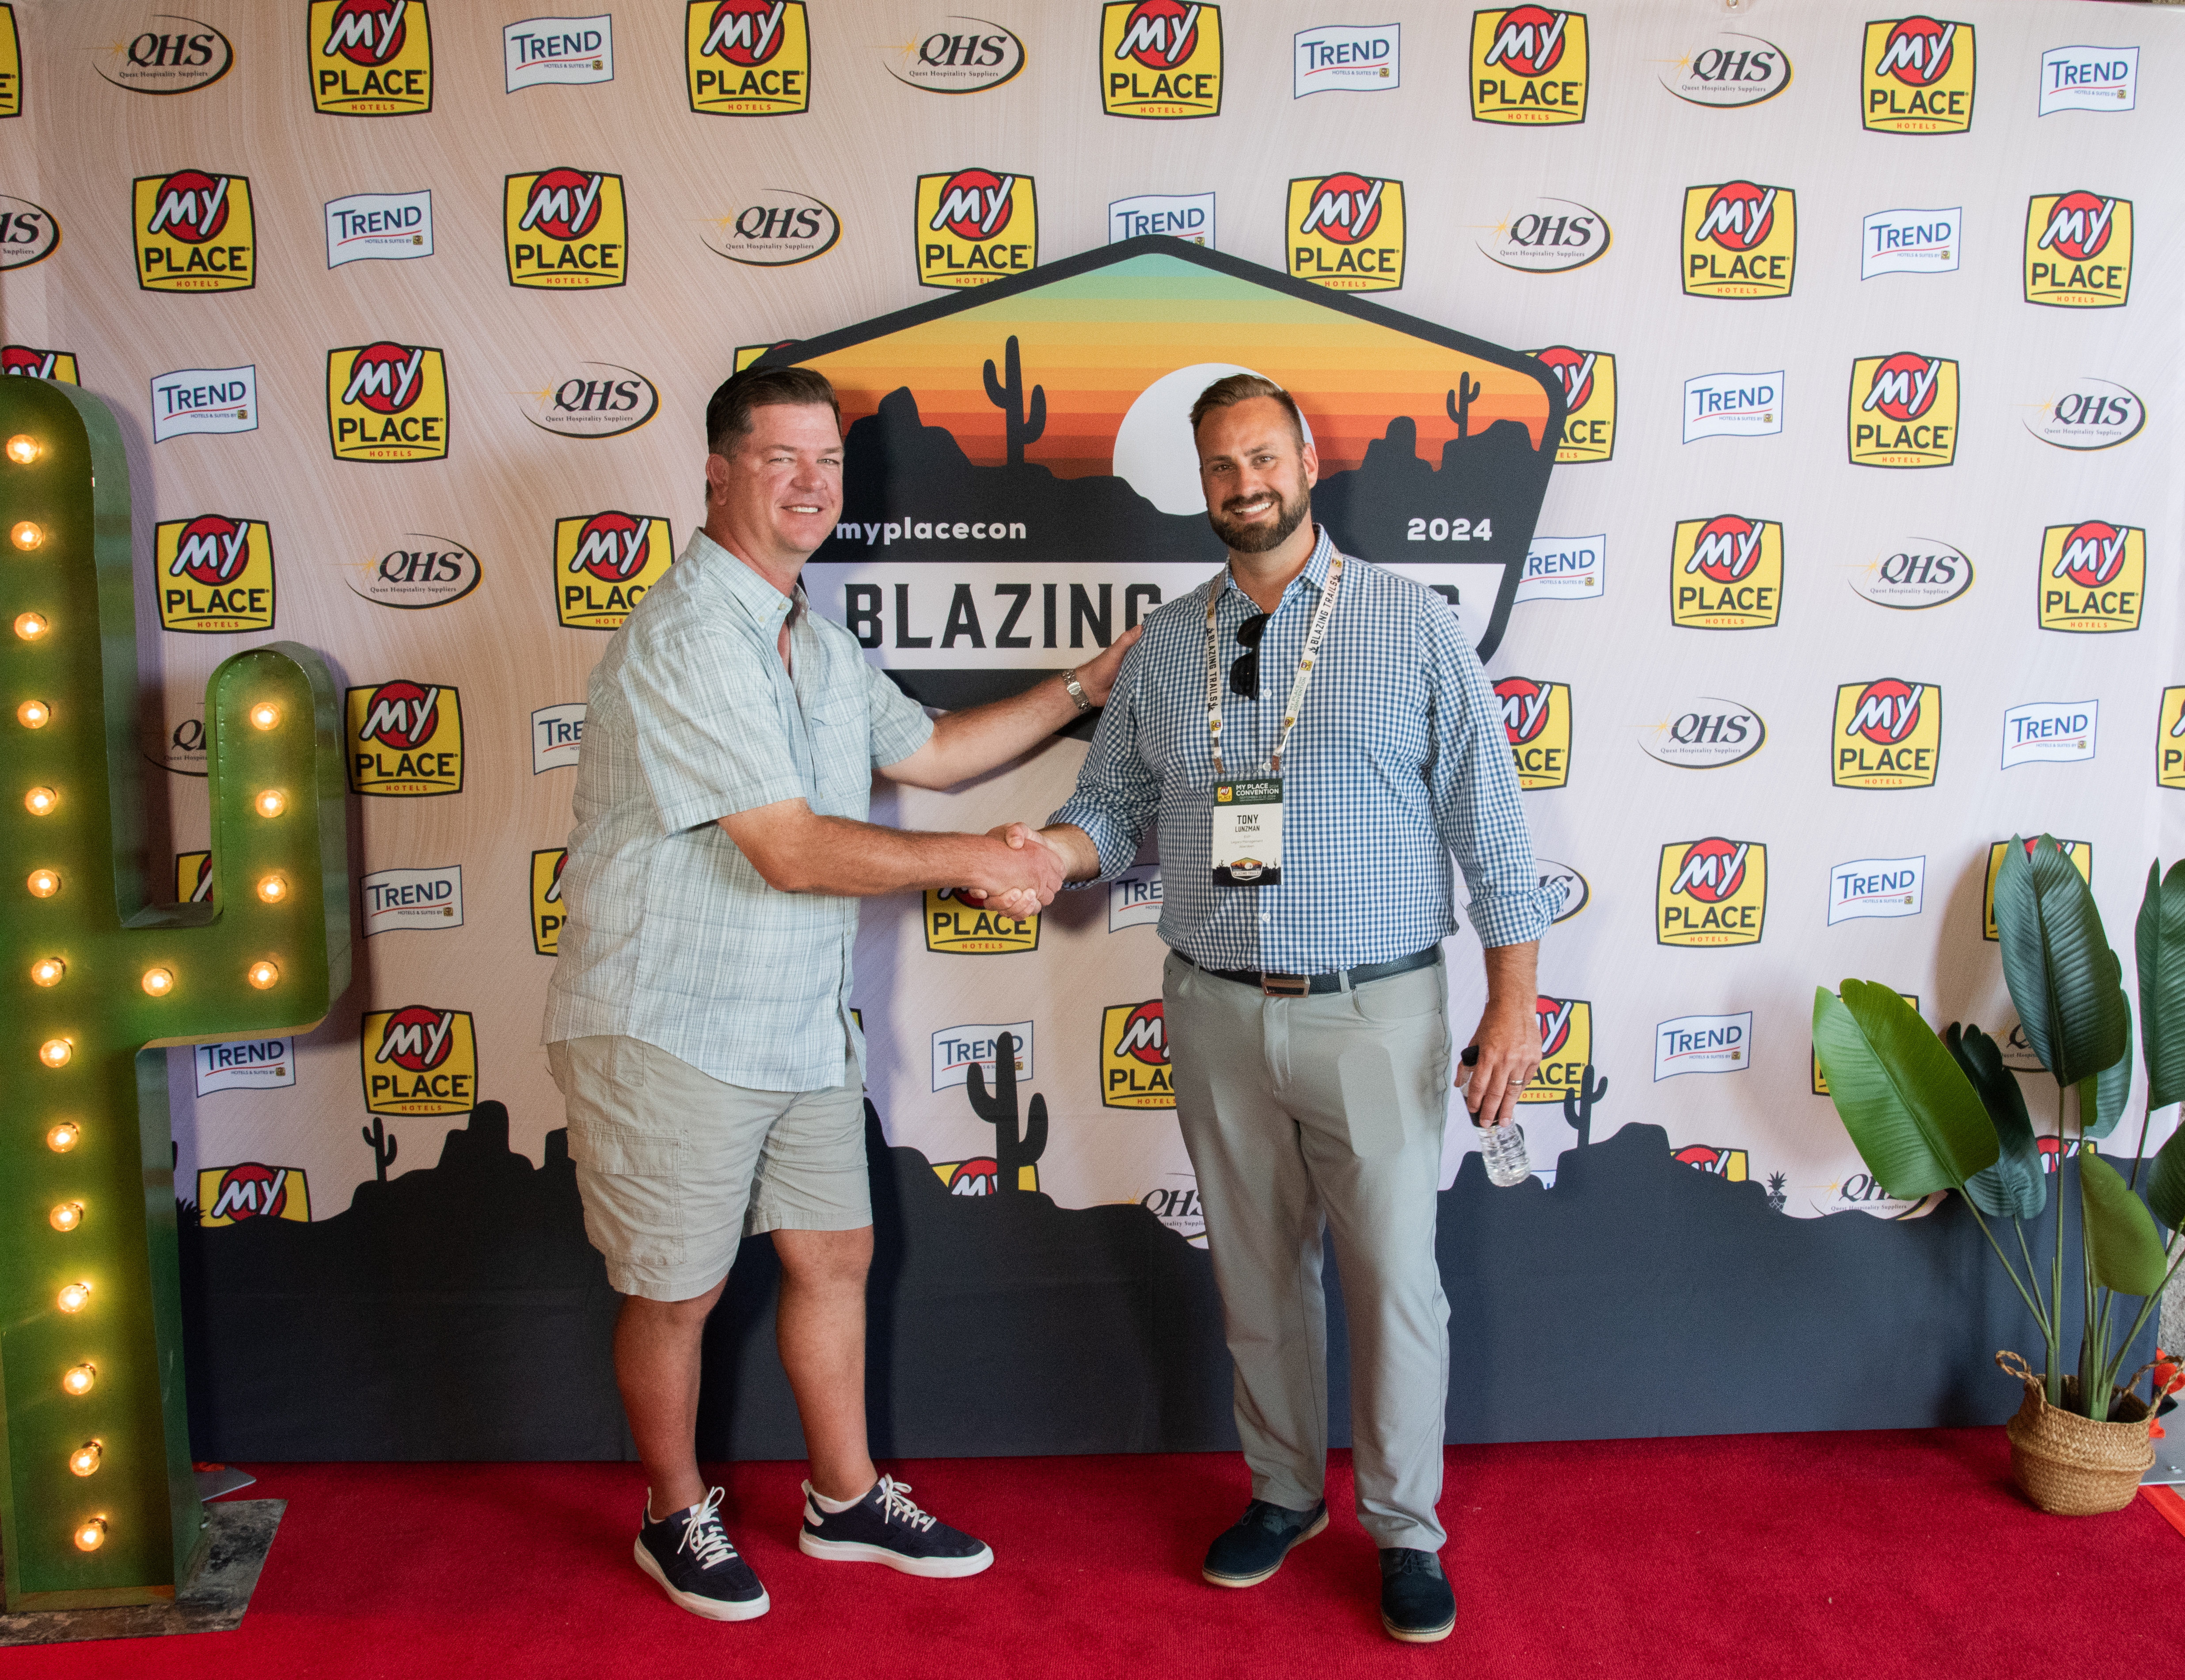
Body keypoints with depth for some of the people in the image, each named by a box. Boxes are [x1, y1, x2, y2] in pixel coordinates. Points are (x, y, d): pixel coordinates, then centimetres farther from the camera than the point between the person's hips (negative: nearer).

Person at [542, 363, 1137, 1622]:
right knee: (680, 1289, 9)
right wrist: (972, 862, -16)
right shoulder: (687, 637, -21)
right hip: (674, 1030, -8)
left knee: (835, 1254, 17)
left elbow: (924, 751, 21)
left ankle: (847, 1500, 36)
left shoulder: (817, 637, 11)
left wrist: (1080, 690, 18)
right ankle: (677, 1518, 33)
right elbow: (792, 850, -25)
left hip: (802, 1022, 9)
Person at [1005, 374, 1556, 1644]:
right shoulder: (1167, 646, 8)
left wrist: (1515, 1003, -6)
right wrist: (1046, 849, -12)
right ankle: (1286, 1491, 34)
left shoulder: (1413, 626, -2)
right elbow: (1117, 803, 11)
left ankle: (1406, 1528, 24)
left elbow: (1489, 825, -3)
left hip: (1374, 1013, -3)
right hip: (1219, 1014, 3)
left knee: (1396, 1276, 4)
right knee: (1258, 1271, 15)